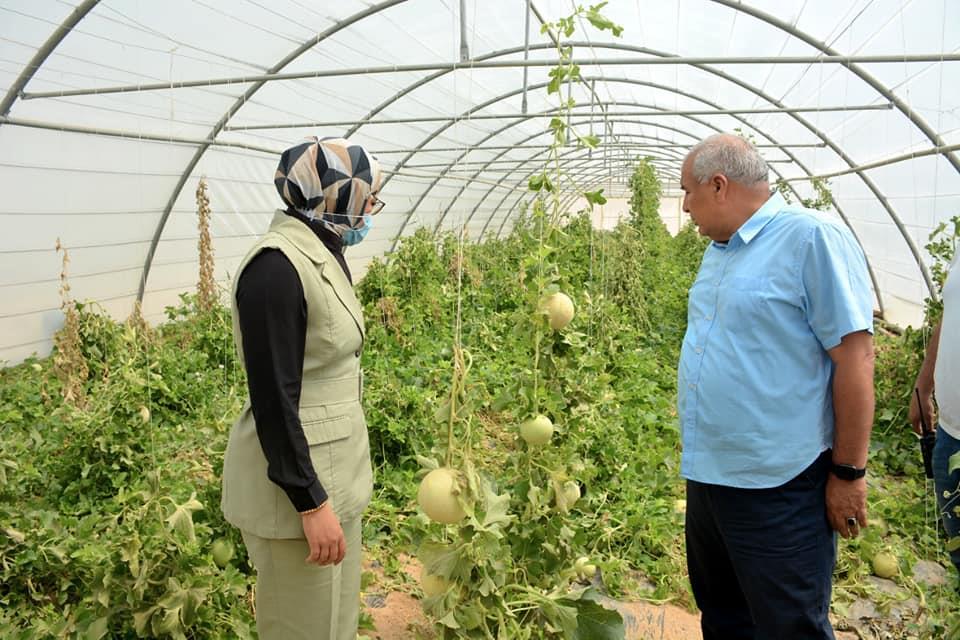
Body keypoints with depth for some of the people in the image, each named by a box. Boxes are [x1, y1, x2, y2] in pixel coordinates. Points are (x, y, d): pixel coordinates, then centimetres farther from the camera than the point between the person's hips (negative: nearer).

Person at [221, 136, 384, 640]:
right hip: (298, 479, -9)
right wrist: (310, 501, -20)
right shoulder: (276, 268, -22)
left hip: (331, 467, 9)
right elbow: (273, 399, -22)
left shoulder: (321, 254, 7)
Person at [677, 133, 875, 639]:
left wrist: (848, 474, -14)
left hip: (778, 487, -8)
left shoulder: (812, 238, -14)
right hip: (707, 475, 8)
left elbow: (854, 357, -16)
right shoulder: (717, 251, 11)